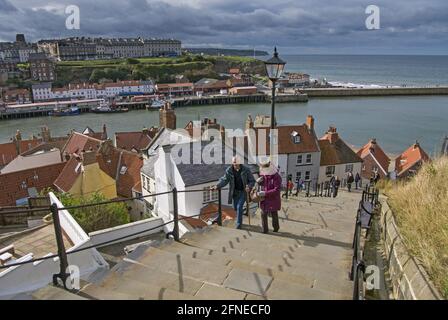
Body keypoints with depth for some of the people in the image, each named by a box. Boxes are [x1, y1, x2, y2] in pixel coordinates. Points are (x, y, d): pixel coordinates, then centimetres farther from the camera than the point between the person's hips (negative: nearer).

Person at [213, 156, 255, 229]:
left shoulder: (246, 170, -16)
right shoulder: (229, 170, -10)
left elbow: (252, 181, -10)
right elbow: (224, 180, -10)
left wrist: (249, 187, -30)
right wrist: (217, 186, -28)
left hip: (243, 191, -3)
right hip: (235, 192, 4)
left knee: (239, 207, -12)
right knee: (235, 208, 14)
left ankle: (238, 225, 1)